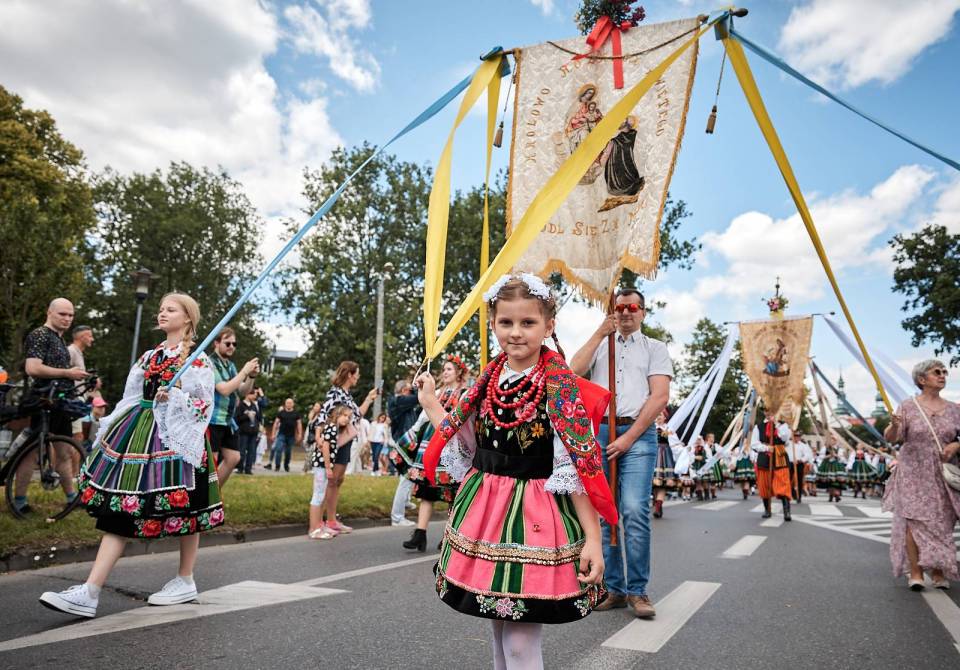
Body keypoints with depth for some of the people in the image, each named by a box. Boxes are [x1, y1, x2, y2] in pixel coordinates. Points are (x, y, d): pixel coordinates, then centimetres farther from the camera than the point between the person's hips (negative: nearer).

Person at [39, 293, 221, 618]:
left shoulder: (198, 360, -4)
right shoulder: (150, 356, 16)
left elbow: (205, 404, -8)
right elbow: (132, 397, 17)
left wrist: (174, 396, -22)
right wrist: (110, 434, 13)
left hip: (175, 438, -6)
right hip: (140, 433, 6)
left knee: (182, 509, 4)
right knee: (118, 509, 0)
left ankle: (185, 582, 21)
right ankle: (89, 591, 1)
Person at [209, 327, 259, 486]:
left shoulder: (230, 365, 13)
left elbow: (242, 392, 15)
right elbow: (224, 389, -22)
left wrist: (252, 376, -2)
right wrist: (244, 371, -18)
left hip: (228, 420, 8)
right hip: (212, 419, -8)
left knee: (233, 458, 10)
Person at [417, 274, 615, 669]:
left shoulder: (558, 384, -13)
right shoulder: (490, 378, 5)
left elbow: (579, 468, -14)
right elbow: (466, 448, 14)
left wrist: (592, 538, -17)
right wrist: (431, 404, 19)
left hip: (534, 513, -6)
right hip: (485, 507, 6)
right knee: (499, 633, 19)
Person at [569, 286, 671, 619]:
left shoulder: (654, 348, 12)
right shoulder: (600, 345, 20)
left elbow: (660, 397, -1)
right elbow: (574, 371, 0)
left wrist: (629, 437, -9)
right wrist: (600, 332, -1)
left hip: (638, 433, -3)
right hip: (599, 433, 3)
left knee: (635, 511, -13)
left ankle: (637, 590, -1)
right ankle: (614, 588, 13)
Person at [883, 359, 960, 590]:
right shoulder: (908, 406, -2)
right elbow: (891, 438, -8)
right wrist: (894, 426, -30)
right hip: (913, 472, -3)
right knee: (914, 521, -8)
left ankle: (939, 573, 12)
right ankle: (915, 573, -4)